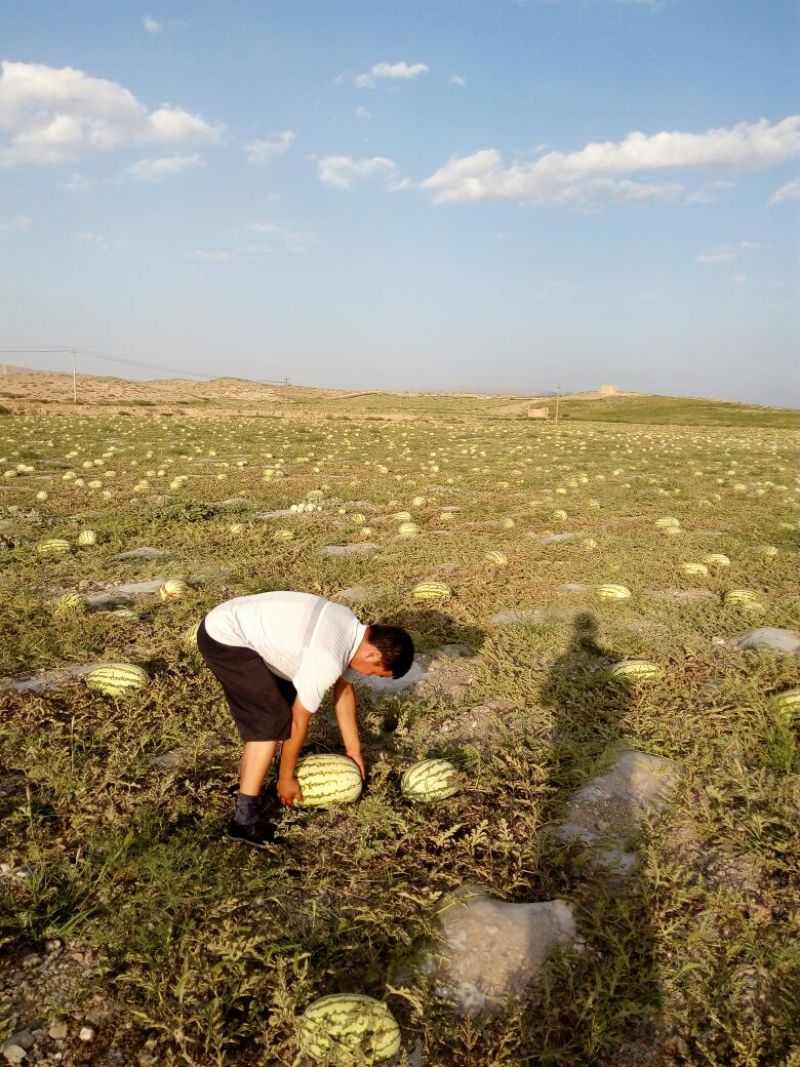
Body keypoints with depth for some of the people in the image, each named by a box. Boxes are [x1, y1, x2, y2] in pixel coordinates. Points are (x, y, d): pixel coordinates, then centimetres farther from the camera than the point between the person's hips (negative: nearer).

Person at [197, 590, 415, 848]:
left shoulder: (352, 629, 2)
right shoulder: (327, 660, -25)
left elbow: (345, 691, 14)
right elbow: (299, 722, -13)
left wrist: (354, 752, 22)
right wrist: (286, 778, 1)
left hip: (234, 620, 10)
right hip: (223, 639, -10)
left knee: (286, 699, 15)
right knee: (273, 719, -11)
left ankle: (249, 772, 29)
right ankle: (245, 819, -6)